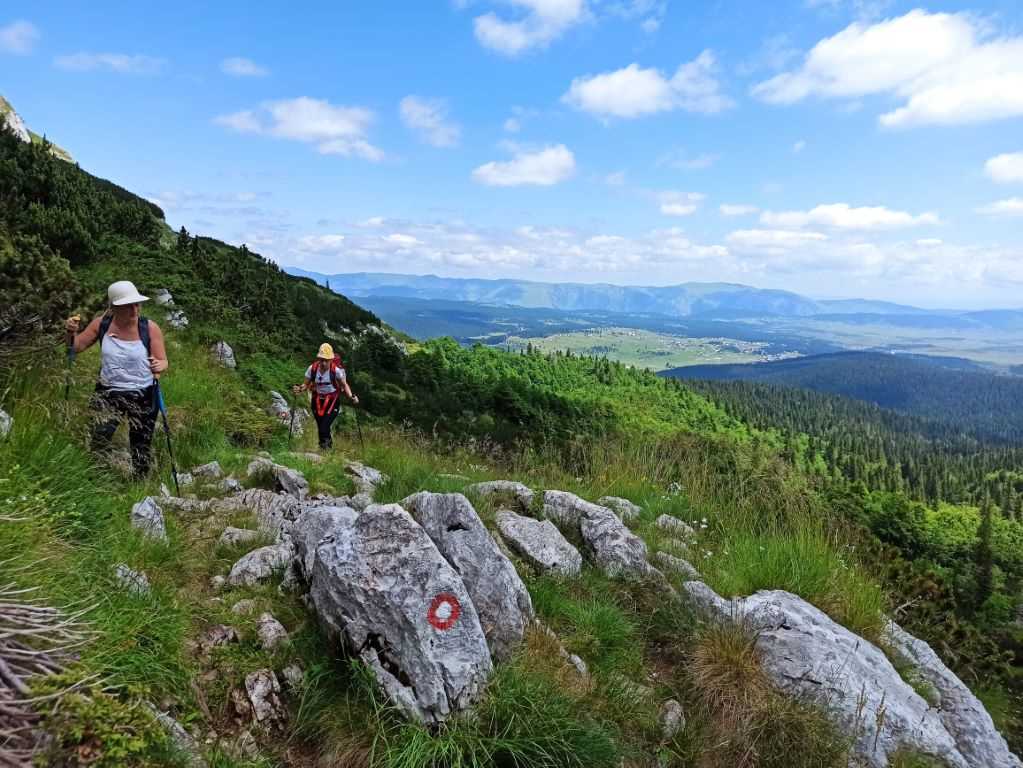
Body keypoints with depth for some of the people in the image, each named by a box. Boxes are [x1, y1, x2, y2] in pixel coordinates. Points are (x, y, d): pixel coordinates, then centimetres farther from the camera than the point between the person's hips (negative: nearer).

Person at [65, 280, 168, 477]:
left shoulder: (150, 328, -12)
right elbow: (77, 346, 9)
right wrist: (71, 333, -13)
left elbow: (163, 361, -8)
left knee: (141, 448, 11)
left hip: (143, 396, -1)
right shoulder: (102, 323, -4)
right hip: (108, 394, 2)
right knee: (98, 444, -8)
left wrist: (159, 366, -31)